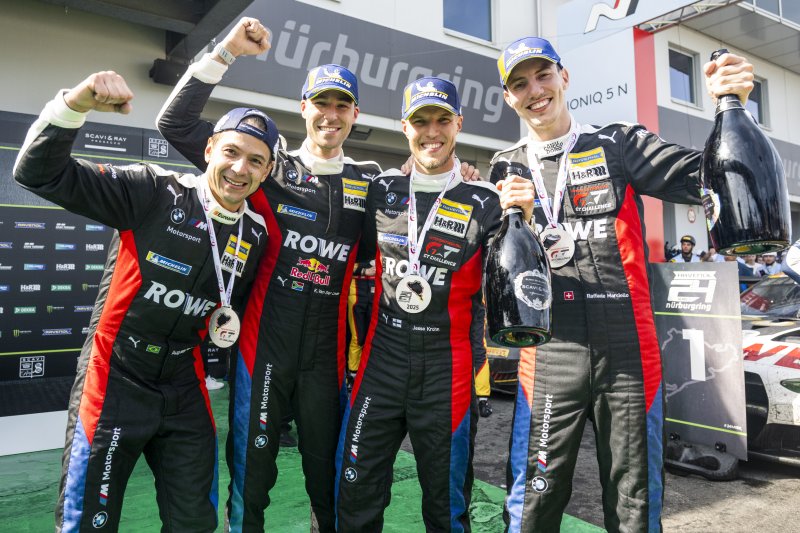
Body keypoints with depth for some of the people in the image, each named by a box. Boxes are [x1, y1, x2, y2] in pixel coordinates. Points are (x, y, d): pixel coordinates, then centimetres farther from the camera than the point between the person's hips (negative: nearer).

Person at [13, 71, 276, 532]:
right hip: (115, 384, -4)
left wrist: (229, 321, -4)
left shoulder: (257, 235, 1)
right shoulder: (154, 193, -14)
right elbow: (40, 174, -17)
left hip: (184, 390, 5)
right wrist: (75, 104, -31)